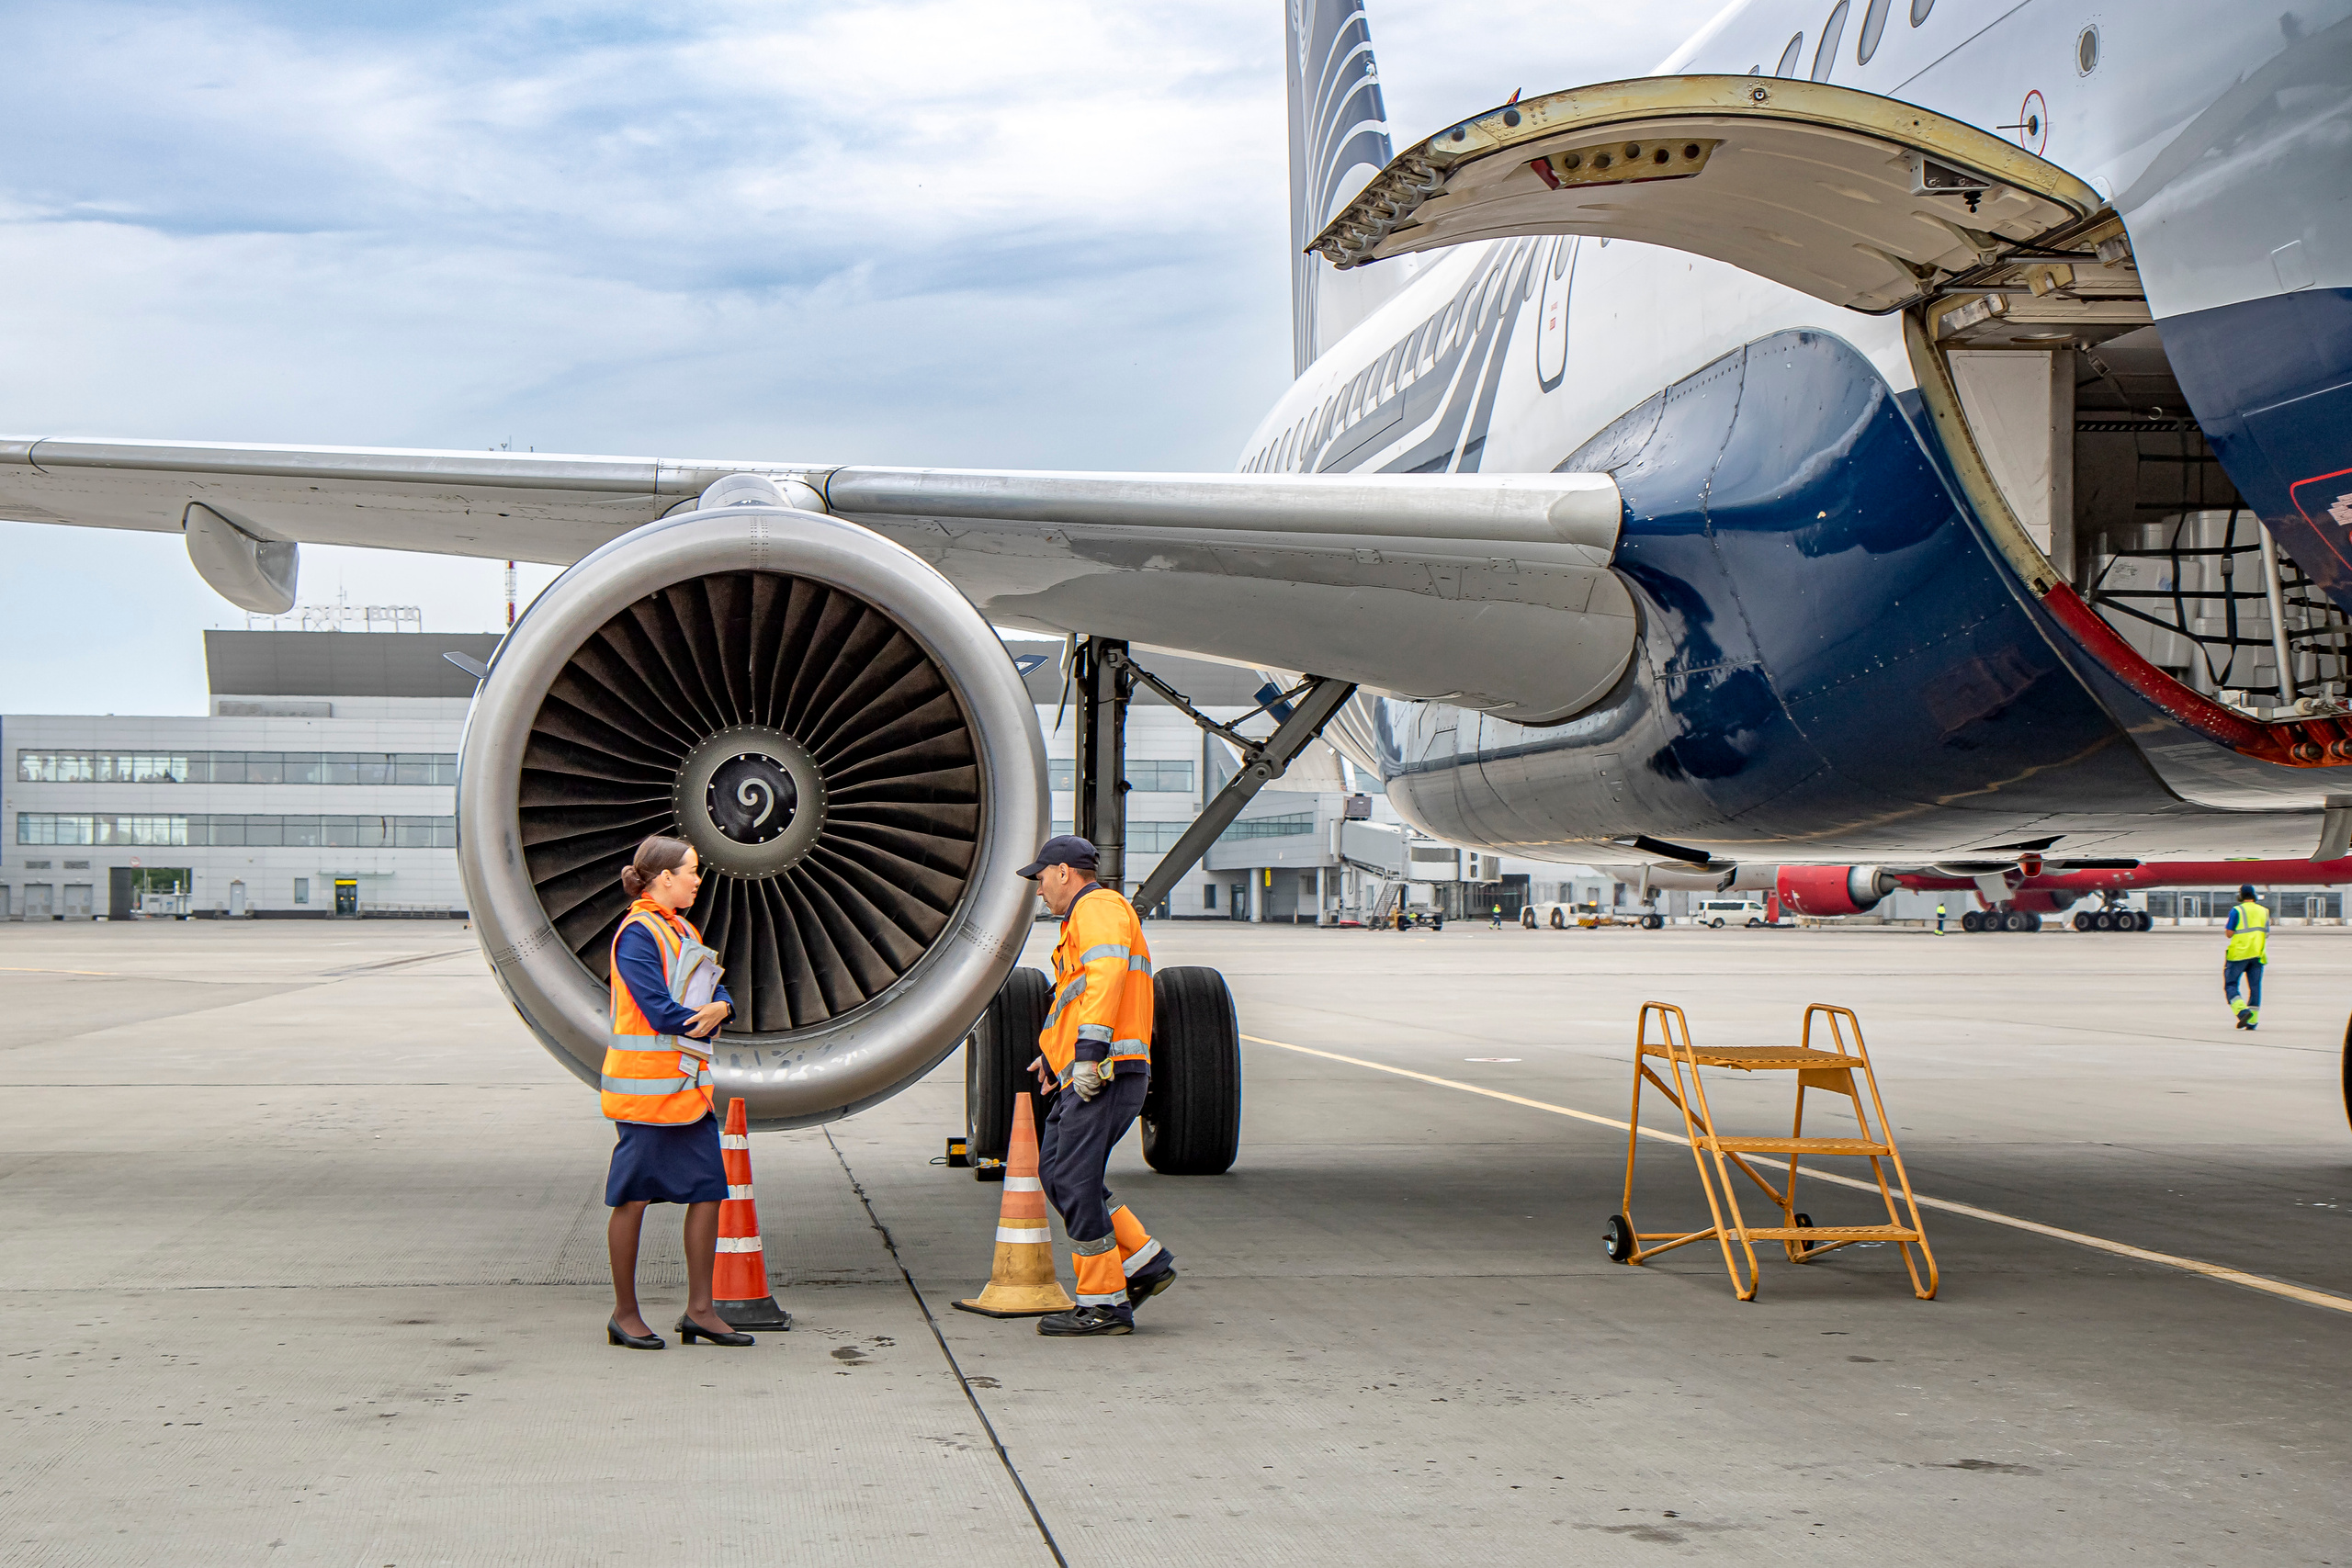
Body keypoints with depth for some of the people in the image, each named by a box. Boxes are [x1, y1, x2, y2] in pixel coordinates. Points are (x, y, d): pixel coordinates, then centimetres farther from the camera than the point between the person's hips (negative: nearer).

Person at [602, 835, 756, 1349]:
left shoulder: (682, 930, 16)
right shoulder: (637, 933, -13)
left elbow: (719, 991, 12)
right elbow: (661, 1012, -20)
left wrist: (718, 1009, -11)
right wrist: (705, 1023, -5)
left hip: (688, 1084, 9)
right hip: (645, 1085, -9)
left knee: (709, 1190, 5)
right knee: (632, 1198, 1)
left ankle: (699, 1310, 12)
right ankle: (625, 1314, 11)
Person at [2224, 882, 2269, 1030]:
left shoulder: (2237, 911, -6)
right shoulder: (2264, 911, 10)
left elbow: (2229, 933, -9)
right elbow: (2267, 934, 12)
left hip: (2239, 953, -5)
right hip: (2258, 954, 5)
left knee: (2230, 985, 2)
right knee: (2255, 986, 8)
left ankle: (2242, 1011, -19)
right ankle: (2252, 1021, 5)